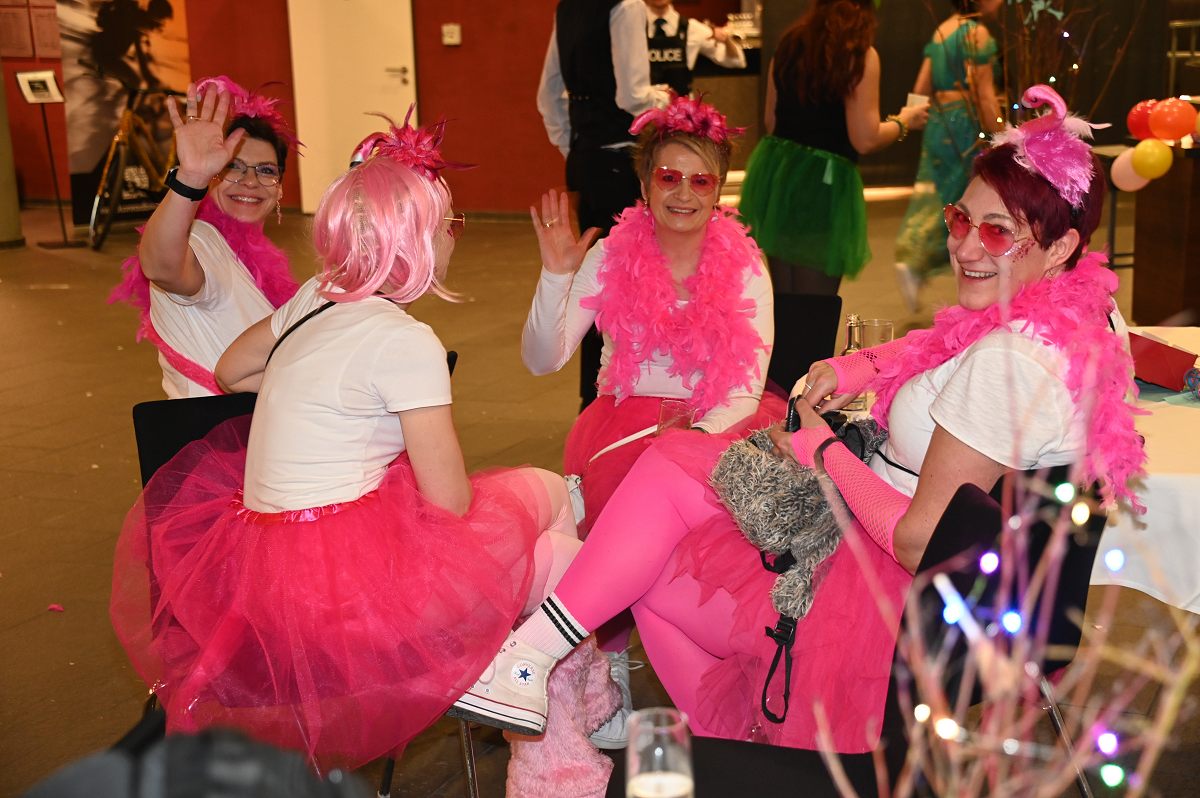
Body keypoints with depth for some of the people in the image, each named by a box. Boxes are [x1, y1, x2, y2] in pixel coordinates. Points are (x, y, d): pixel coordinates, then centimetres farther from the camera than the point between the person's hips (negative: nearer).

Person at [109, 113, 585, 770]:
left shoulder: (315, 298, 6)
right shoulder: (406, 343, -17)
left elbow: (231, 370, 23)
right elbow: (450, 502, -13)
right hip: (346, 573, -8)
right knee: (548, 495, 5)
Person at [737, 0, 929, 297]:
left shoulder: (790, 43, 8)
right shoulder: (860, 55, -10)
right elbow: (864, 140, -13)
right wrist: (904, 121, 5)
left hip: (775, 172, 6)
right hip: (822, 183, -6)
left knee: (783, 302, 17)